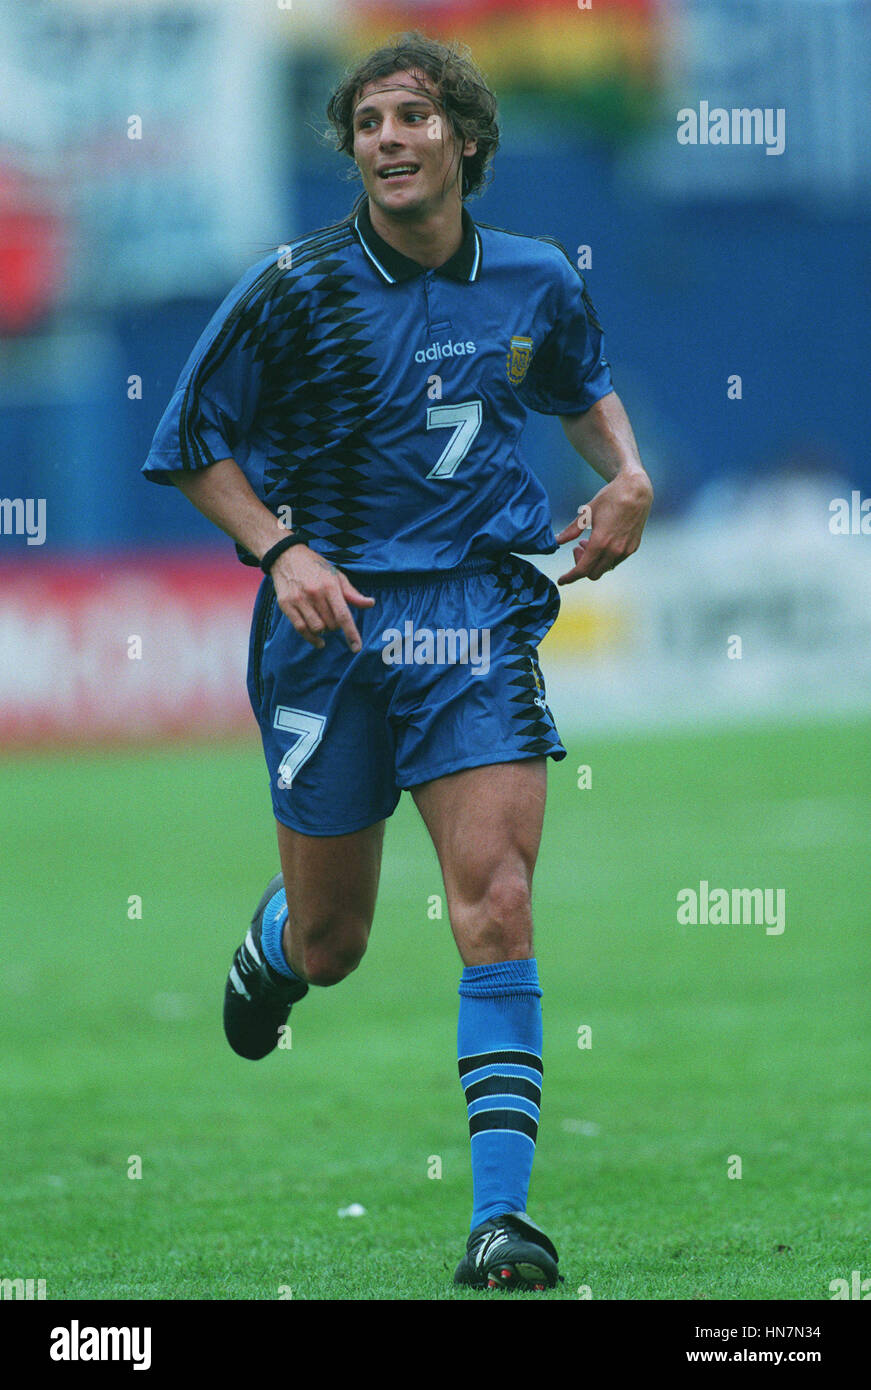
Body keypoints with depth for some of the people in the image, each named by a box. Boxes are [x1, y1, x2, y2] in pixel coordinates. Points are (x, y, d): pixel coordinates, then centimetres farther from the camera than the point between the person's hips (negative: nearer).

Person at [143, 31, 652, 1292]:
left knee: (496, 906, -16)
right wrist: (281, 551, -14)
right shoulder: (296, 289, -7)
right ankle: (270, 945, 49)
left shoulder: (536, 282, 3)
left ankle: (501, 1213, -15)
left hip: (477, 611, 1)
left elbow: (584, 383, 26)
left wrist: (626, 475, 7)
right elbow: (194, 444, 1)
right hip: (331, 614, -1)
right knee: (331, 944, 9)